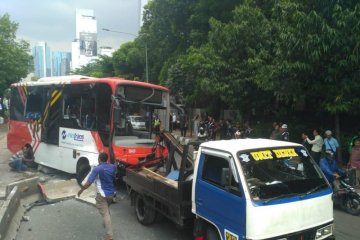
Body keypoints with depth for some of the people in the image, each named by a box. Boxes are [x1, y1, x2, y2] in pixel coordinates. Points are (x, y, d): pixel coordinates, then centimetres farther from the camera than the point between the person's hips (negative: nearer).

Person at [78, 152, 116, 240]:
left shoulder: (97, 169, -18)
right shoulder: (113, 167, -1)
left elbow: (88, 183, -17)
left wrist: (81, 190, -1)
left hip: (102, 195, -6)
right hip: (111, 193, 6)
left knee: (105, 214, -4)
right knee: (107, 210, 31)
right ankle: (107, 223, 50)